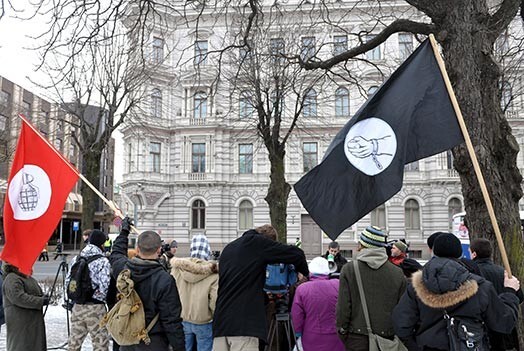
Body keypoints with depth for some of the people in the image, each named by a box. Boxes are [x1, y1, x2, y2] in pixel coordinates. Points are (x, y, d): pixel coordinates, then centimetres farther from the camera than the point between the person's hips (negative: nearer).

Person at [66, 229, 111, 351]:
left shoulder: (76, 259, 5)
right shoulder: (103, 261, -14)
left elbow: (68, 281, 9)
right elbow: (104, 286, -19)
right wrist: (101, 297, 1)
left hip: (77, 306, 6)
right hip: (95, 308, -6)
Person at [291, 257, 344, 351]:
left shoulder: (301, 289, -8)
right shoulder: (338, 285, -9)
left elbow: (296, 318, -4)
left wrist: (298, 335, 8)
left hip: (311, 343, 0)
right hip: (335, 343, 0)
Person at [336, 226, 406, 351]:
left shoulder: (349, 270, -8)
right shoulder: (398, 273, -2)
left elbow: (343, 306, -7)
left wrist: (342, 331, 4)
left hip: (357, 338, -2)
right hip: (387, 337, 2)